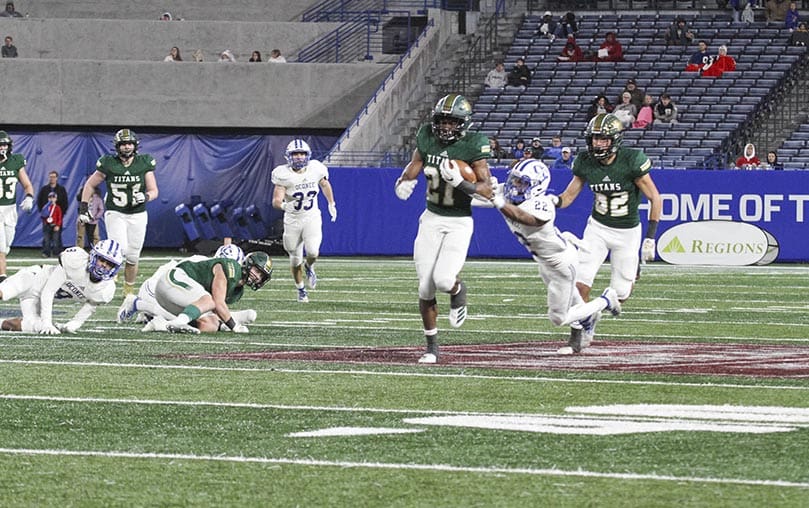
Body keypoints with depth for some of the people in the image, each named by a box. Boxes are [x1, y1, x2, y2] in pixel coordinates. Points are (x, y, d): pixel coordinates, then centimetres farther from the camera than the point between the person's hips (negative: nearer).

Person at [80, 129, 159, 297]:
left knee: (132, 256, 5)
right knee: (120, 250, -21)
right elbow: (90, 185, 6)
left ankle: (129, 290, 23)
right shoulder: (108, 164, -7)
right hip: (115, 214, -2)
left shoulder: (144, 163, -3)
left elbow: (154, 191, 2)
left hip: (137, 215, 2)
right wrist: (83, 209, 2)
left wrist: (145, 197, -21)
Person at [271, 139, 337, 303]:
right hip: (292, 220, -1)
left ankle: (309, 267, 15)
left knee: (312, 251, -21)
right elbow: (276, 200, -22)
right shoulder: (283, 175, -17)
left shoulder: (315, 169, -9)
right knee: (295, 259, 7)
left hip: (312, 218, 1)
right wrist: (283, 205, -44)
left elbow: (325, 184, 13)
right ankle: (300, 289, 31)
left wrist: (331, 204, 19)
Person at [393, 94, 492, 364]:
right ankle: (432, 347, 13)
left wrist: (460, 182, -31)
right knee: (425, 288, -1)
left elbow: (487, 188, -15)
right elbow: (415, 163, 13)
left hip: (460, 222, -4)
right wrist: (403, 182, -8)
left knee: (443, 279, -21)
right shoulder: (427, 138, -3)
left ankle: (458, 292, 18)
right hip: (431, 219, 4)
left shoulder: (472, 145, -14)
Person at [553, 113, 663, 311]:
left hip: (627, 231, -2)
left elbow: (655, 198, -13)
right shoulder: (585, 163, -9)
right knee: (580, 285, -15)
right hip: (598, 227, 2)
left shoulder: (631, 161, -21)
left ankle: (632, 269, 37)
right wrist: (555, 201, -21)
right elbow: (569, 196, 3)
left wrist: (650, 237, -16)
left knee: (620, 294, 3)